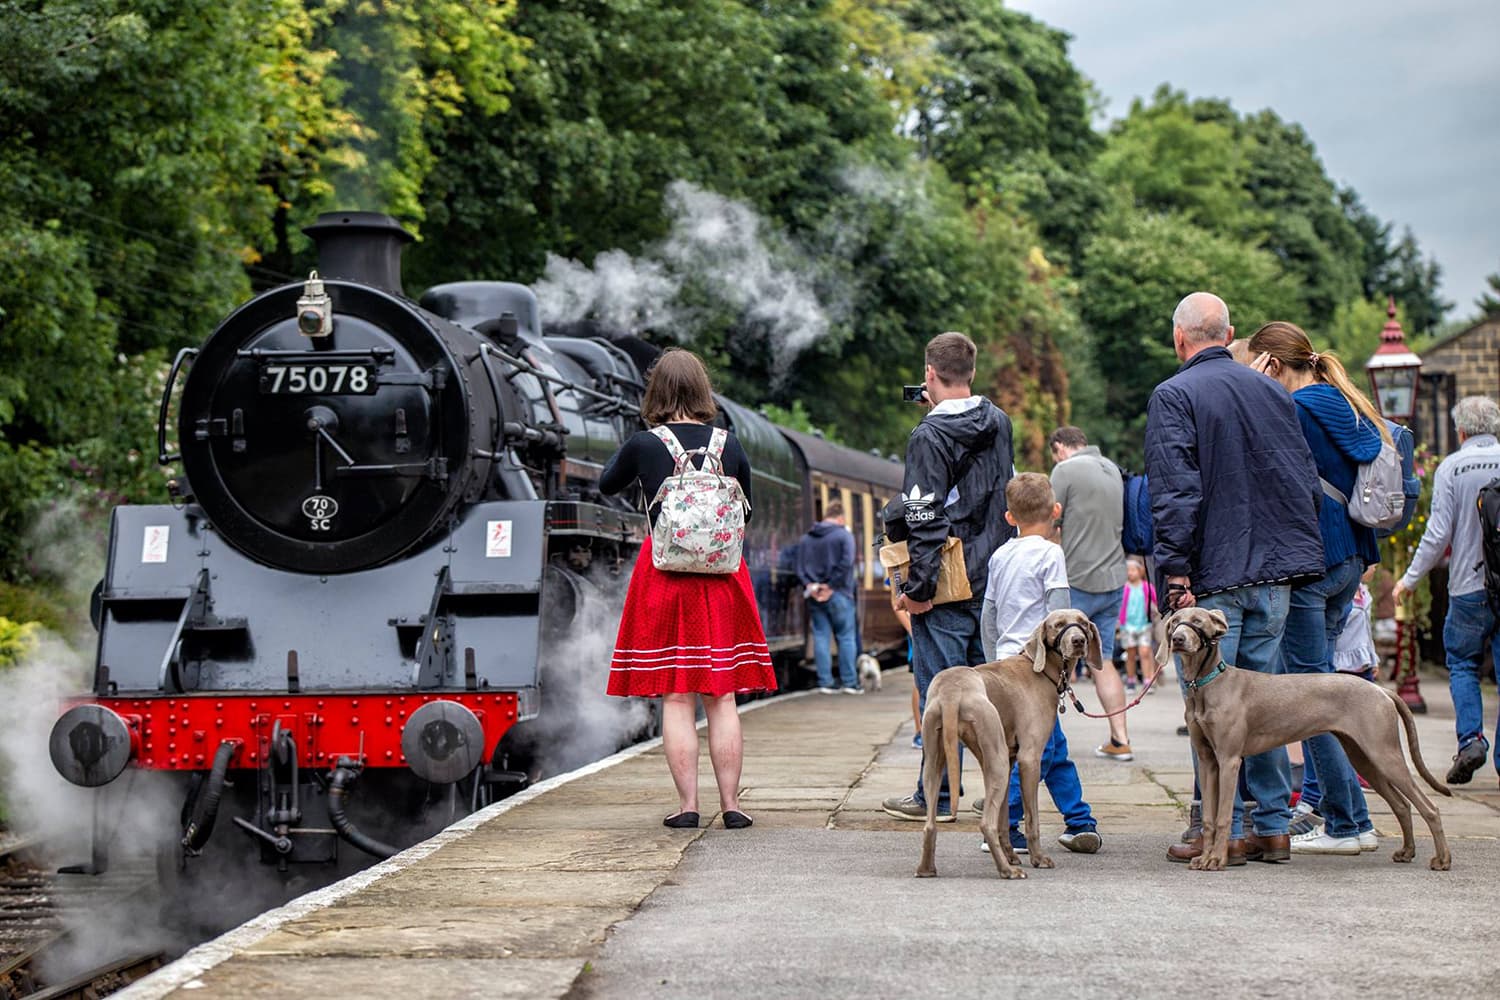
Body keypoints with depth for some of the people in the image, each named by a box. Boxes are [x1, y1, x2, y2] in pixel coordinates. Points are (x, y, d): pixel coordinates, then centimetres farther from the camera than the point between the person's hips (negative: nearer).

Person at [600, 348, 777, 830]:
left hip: (664, 574, -2)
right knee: (722, 699, 7)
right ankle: (731, 804, 7)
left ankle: (687, 804, 2)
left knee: (675, 699, 2)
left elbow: (607, 485, 13)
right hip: (722, 576, 2)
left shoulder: (643, 445, -7)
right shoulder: (730, 446, 0)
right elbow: (745, 508, 14)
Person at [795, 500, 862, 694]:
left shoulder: (806, 539, 12)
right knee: (846, 637, 2)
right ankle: (849, 682, 2)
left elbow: (800, 567, 4)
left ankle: (825, 682, 4)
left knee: (821, 637, 6)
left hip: (814, 596, 4)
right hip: (838, 595, -4)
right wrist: (831, 586, -12)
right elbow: (845, 564, -15)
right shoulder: (844, 535, -4)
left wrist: (809, 585, -6)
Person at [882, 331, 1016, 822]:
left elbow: (925, 519, -17)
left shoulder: (930, 436, -13)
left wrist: (918, 587, -13)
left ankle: (936, 797, 5)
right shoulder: (999, 424, 8)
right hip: (994, 580, 7)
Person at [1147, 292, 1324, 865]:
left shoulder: (1174, 397, -7)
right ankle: (1273, 827, 12)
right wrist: (1291, 554, 18)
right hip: (1274, 572, 6)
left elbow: (1175, 494, -15)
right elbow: (1307, 482, 12)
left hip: (1214, 576, -6)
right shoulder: (1272, 392, 11)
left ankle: (1225, 830, 0)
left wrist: (1176, 573, -13)